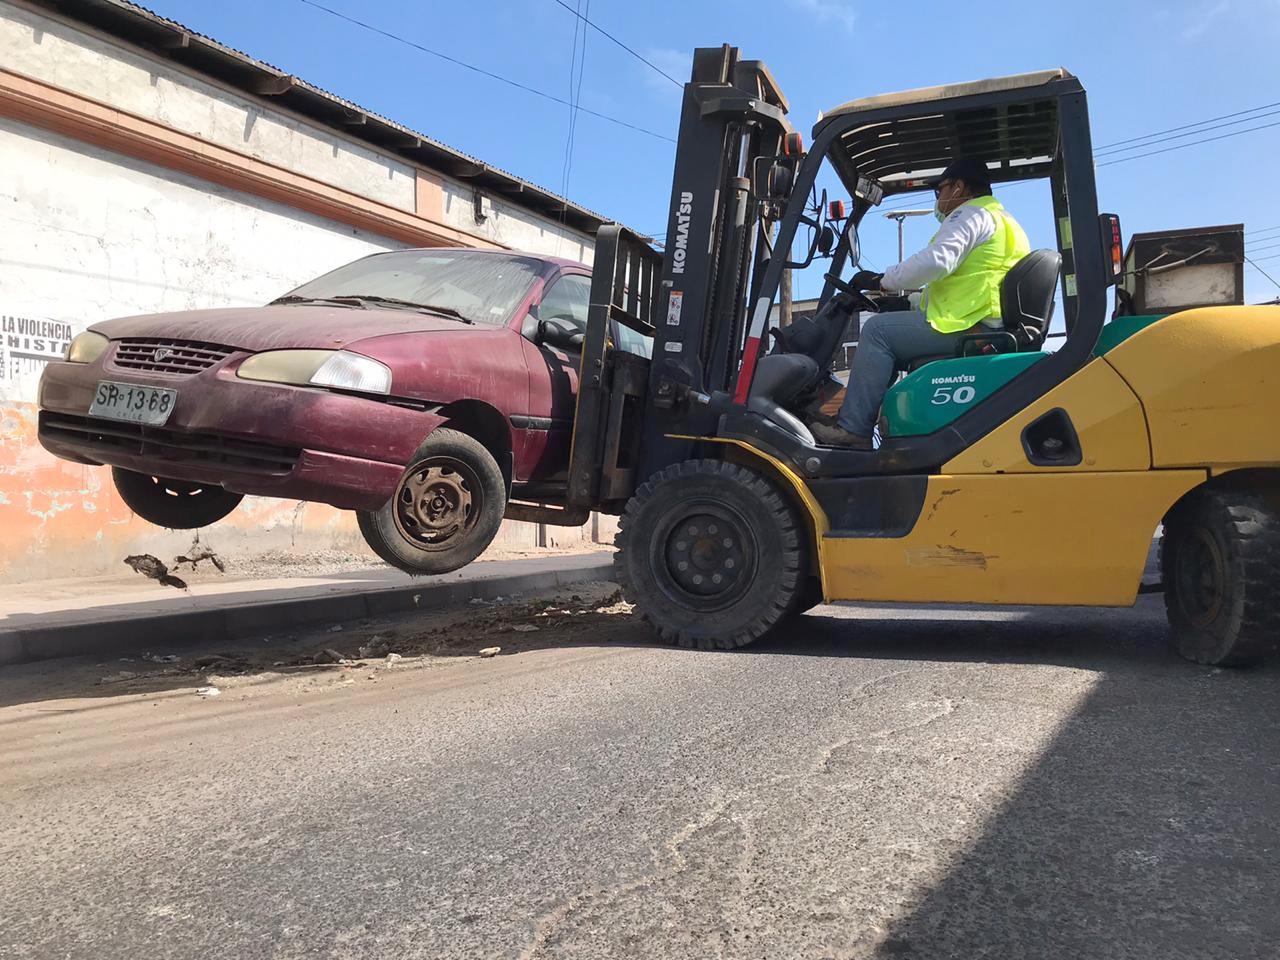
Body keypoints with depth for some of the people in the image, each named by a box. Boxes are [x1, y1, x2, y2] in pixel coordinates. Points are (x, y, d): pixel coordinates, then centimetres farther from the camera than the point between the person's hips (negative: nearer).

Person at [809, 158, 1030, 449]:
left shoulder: (972, 214, -4)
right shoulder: (998, 218, 29)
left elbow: (937, 260, -23)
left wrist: (882, 281, -12)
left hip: (968, 327, -10)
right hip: (986, 324, 10)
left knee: (878, 329, -13)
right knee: (892, 334, 17)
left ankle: (852, 429, -17)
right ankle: (854, 422, 7)